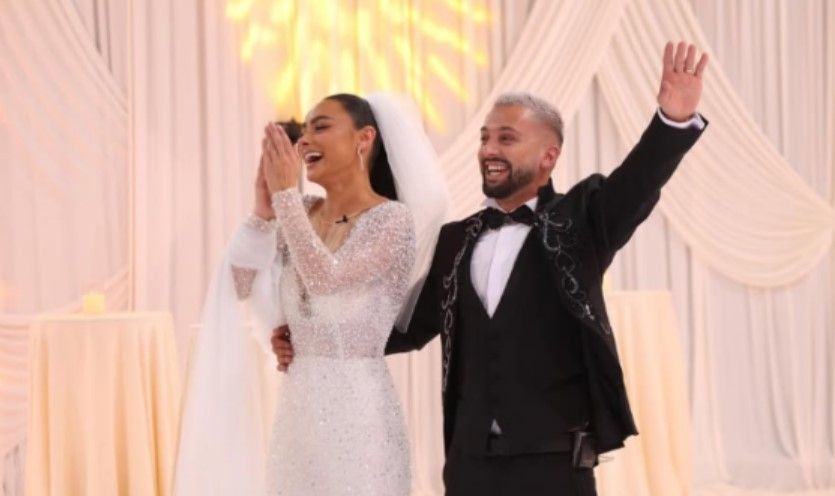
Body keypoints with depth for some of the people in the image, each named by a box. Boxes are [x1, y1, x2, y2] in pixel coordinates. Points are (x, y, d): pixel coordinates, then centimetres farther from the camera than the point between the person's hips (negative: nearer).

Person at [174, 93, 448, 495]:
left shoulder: (393, 219, -9)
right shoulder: (301, 213, 10)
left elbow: (326, 277, -23)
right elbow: (241, 285, 6)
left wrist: (285, 192, -16)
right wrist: (263, 211, -7)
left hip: (355, 407, -6)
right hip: (297, 405, 6)